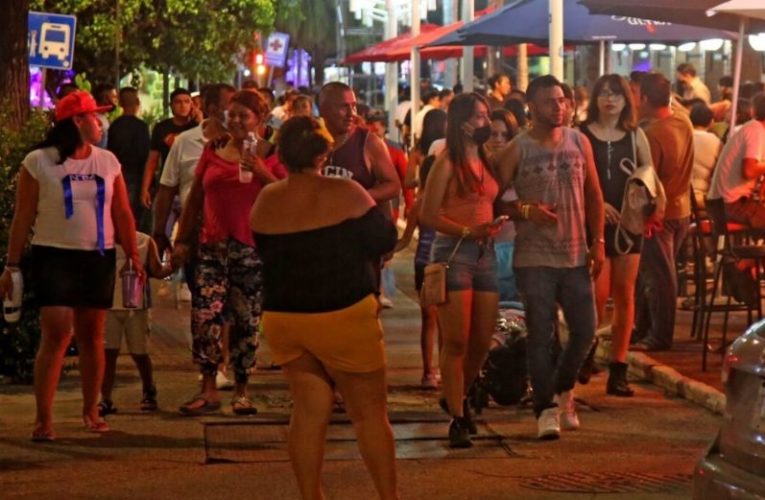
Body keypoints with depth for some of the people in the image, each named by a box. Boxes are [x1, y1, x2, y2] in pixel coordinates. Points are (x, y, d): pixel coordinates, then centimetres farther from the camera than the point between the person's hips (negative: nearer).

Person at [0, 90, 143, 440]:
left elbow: (122, 213, 10)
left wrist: (133, 255, 2)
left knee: (92, 336, 8)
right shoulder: (39, 162, -3)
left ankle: (91, 410, 20)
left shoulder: (108, 162, 8)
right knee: (56, 334, -12)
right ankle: (43, 418, -10)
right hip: (54, 256, -4)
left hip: (99, 258, 4)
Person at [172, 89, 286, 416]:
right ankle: (209, 390, -2)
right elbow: (195, 199, 16)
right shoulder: (212, 153, 11)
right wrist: (182, 240, 12)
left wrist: (263, 174, -17)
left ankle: (241, 392, 14)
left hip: (252, 249, -2)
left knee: (246, 322, 3)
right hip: (213, 245, 2)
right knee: (204, 317, -10)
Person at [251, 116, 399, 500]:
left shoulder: (265, 202, 3)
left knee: (309, 410, 9)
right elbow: (384, 241, -6)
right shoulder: (344, 194, -11)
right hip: (343, 315, -4)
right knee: (370, 411, 6)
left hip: (283, 319, 4)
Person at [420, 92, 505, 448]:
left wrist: (494, 226, 2)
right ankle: (457, 419, -1)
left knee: (482, 341, 10)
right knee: (456, 342, -6)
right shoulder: (447, 163, -7)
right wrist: (468, 232, -20)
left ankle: (457, 397, 32)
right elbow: (428, 215, -11)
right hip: (452, 252, -7)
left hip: (485, 253, 7)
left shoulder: (486, 160, 13)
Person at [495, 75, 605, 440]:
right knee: (541, 336, -3)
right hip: (534, 258, -4)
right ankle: (546, 408, 6)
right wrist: (525, 210, -20)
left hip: (576, 256, 4)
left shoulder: (579, 142, 7)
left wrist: (598, 243, 5)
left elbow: (594, 195, 11)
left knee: (585, 330, 4)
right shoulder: (516, 150, -4)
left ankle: (562, 390, 29)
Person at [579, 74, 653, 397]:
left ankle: (618, 370, 9)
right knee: (598, 293, -12)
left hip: (628, 222, 3)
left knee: (624, 295, 3)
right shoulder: (582, 136, 0)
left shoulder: (635, 136, 9)